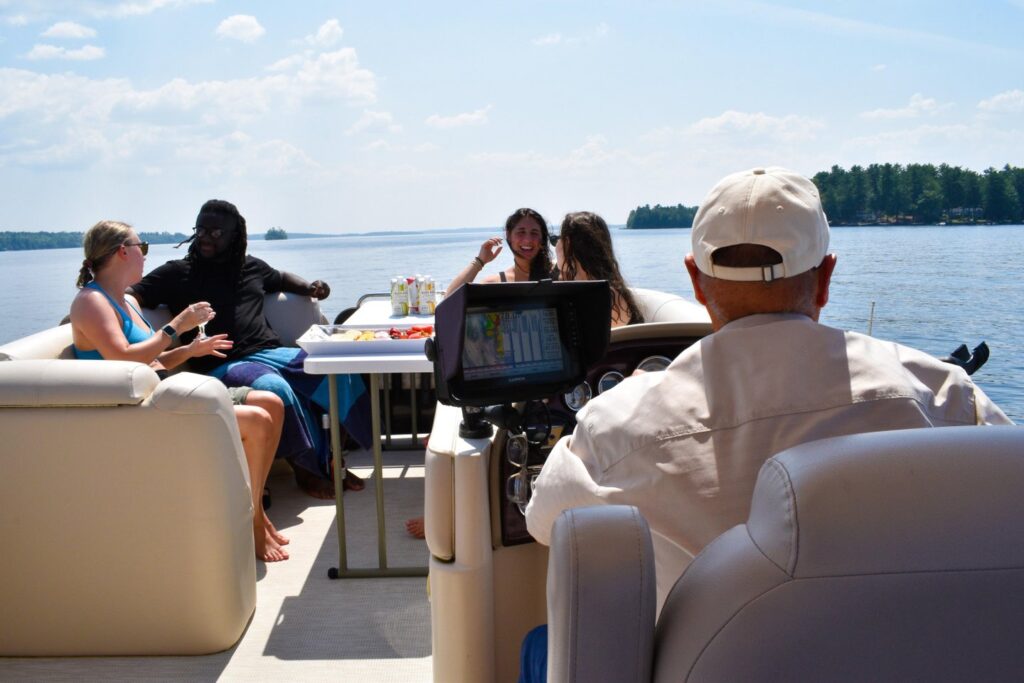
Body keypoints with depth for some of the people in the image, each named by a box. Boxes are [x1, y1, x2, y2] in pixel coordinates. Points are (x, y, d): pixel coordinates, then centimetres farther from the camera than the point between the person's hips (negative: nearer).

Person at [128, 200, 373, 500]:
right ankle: (304, 467, -18)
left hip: (271, 352, 5)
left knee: (340, 372, -16)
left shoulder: (251, 267, 20)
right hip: (223, 364, -5)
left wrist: (309, 287, 21)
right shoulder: (177, 273, 8)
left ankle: (328, 459, -9)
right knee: (275, 388, -37)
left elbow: (280, 278, 39)